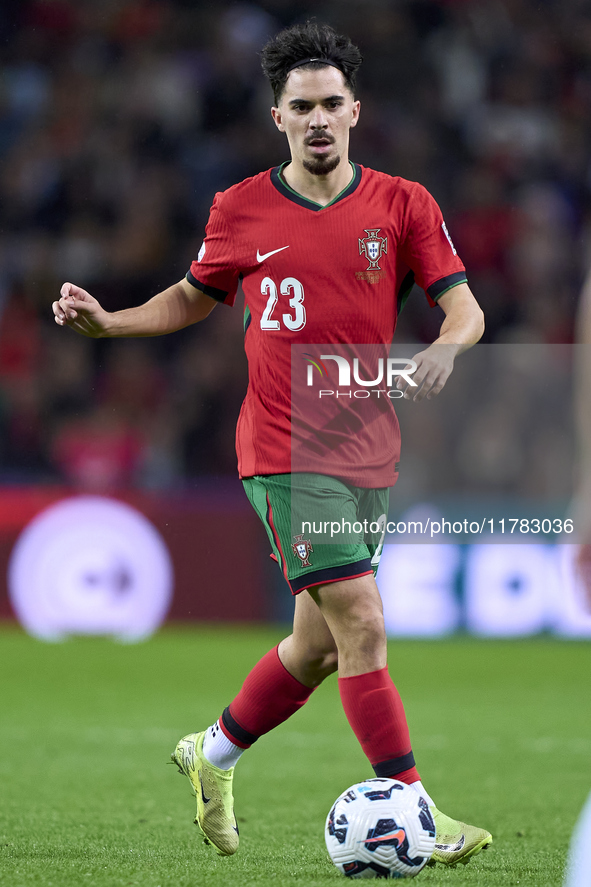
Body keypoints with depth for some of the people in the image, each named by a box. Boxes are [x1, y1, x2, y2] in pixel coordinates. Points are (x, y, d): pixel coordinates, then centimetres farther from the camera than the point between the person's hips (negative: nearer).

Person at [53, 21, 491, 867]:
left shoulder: (403, 204, 2)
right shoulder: (242, 210, 0)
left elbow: (464, 308, -1)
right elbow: (194, 297, 17)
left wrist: (446, 345, -23)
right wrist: (107, 321, 3)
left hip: (369, 454, 4)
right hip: (287, 454, -4)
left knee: (320, 644, 13)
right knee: (362, 627, -14)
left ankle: (213, 755, 36)